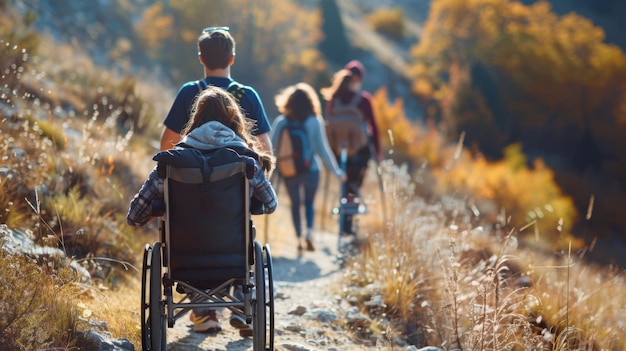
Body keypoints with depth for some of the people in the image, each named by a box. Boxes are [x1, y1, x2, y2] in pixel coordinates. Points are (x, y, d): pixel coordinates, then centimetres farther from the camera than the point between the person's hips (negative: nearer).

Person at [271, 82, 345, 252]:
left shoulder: (281, 122, -4)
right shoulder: (315, 122, -7)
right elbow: (323, 148, -5)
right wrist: (336, 171, 3)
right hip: (310, 169, -1)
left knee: (295, 204, 17)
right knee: (309, 202, 15)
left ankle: (299, 239, 15)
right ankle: (309, 233, -7)